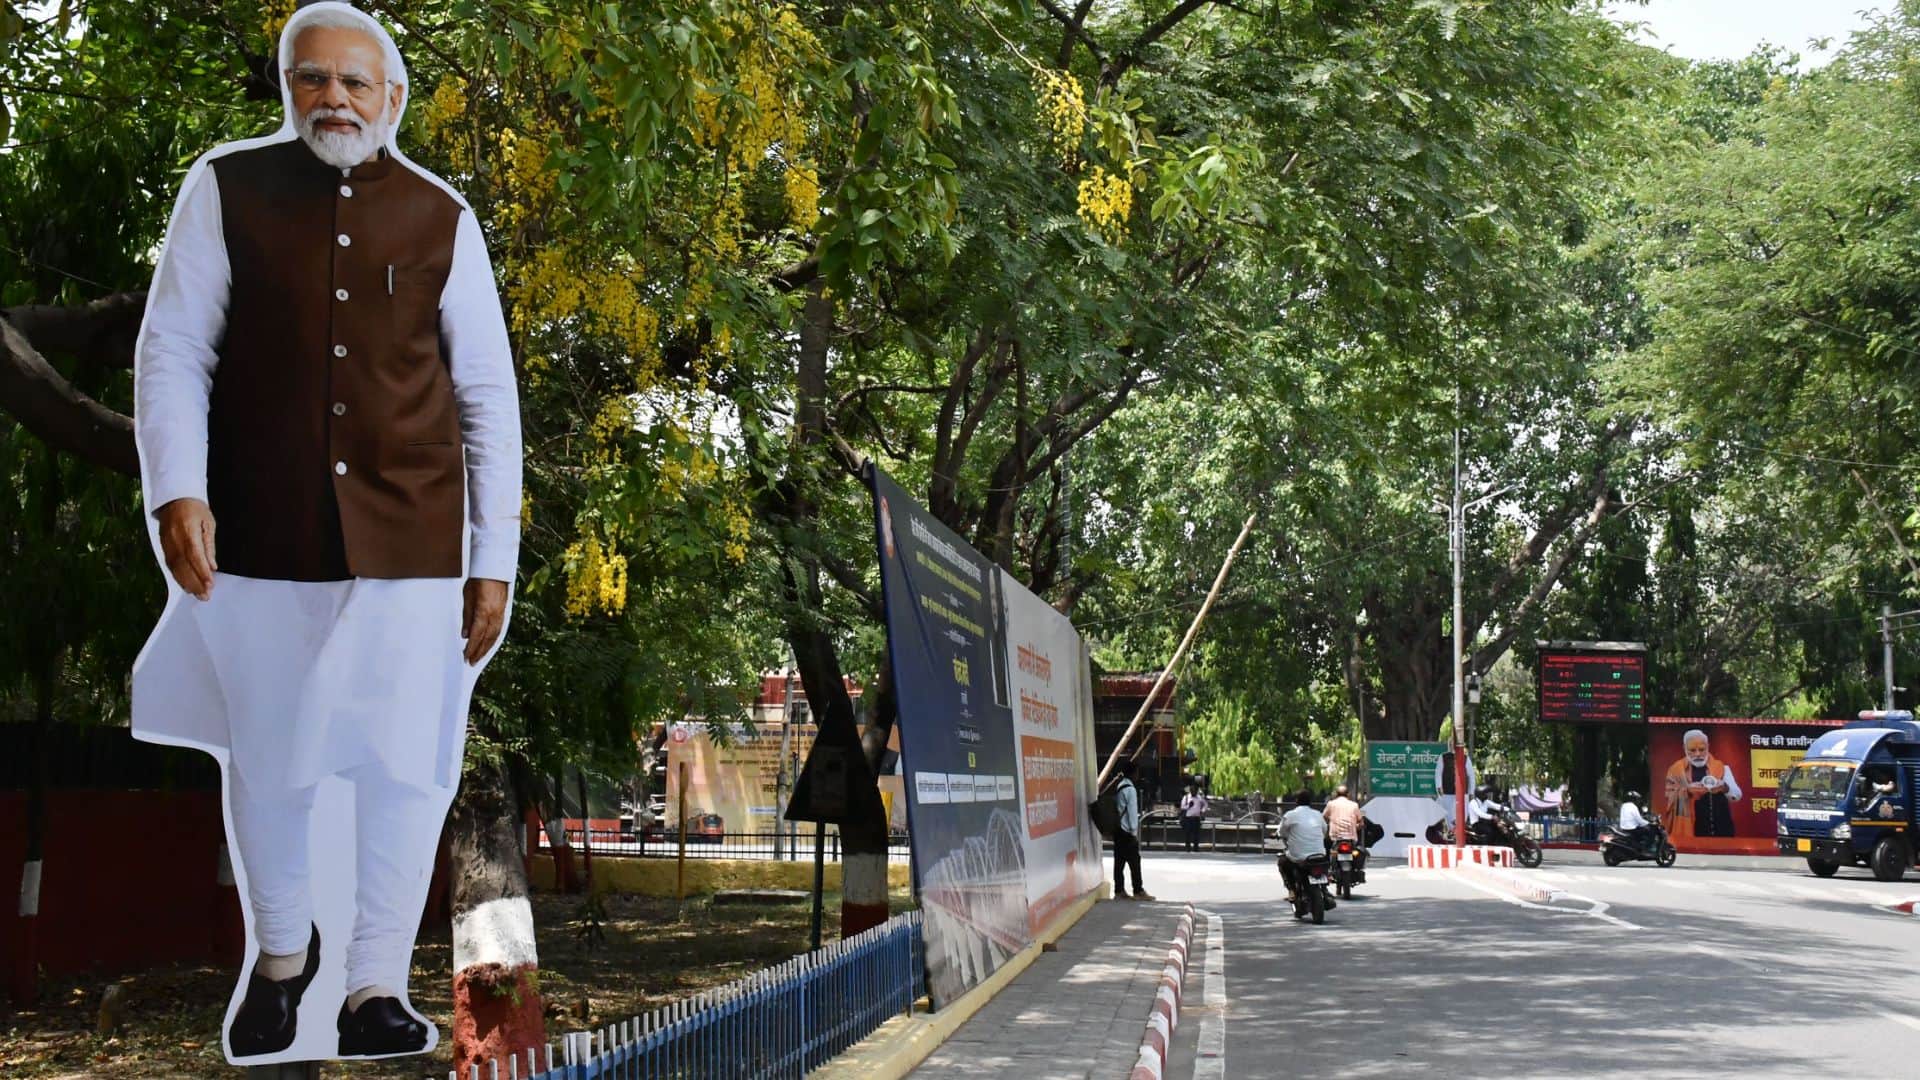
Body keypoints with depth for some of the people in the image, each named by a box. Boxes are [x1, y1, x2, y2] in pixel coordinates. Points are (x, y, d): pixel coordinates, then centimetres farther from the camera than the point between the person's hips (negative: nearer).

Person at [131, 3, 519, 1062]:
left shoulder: (442, 218, 6)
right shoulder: (227, 189, 4)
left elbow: (488, 396, 8)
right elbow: (172, 349, 2)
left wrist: (495, 557, 5)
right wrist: (177, 490, -12)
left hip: (408, 541, 0)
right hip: (261, 537, 0)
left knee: (404, 764, -1)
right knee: (264, 762, 11)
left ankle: (375, 985, 12)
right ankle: (279, 951, 34)